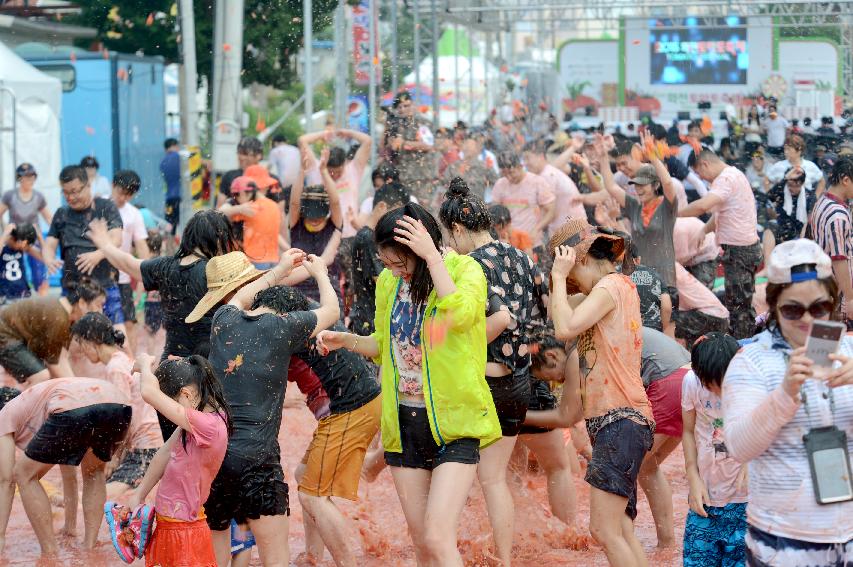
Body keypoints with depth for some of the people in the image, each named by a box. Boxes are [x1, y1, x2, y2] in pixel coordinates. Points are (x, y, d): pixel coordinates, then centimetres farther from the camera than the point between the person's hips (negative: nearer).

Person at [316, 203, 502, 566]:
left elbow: (460, 313, -32)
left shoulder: (464, 270, -10)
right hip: (404, 423, 6)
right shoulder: (389, 282, 6)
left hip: (453, 423, -6)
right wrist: (346, 341, 2)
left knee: (438, 537, -17)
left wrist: (432, 257, -28)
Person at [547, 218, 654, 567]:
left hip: (620, 420, -10)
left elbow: (564, 328, -22)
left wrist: (559, 276, -11)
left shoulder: (611, 286, -8)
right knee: (621, 532, 8)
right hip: (620, 422, 10)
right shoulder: (620, 287, 22)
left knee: (606, 531, -13)